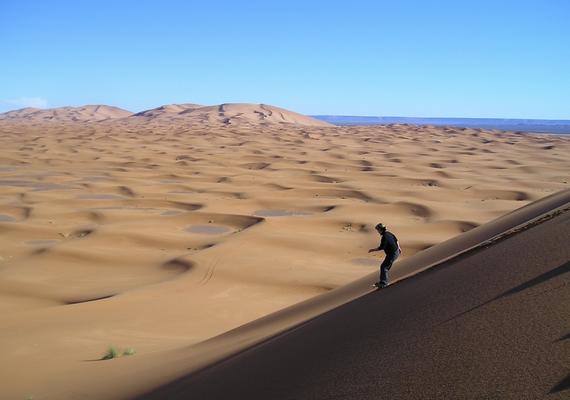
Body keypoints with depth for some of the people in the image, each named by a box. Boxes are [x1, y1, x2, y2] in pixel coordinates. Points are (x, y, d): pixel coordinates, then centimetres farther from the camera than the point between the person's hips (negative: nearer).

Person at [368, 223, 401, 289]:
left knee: (383, 267, -9)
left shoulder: (384, 237, -22)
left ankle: (383, 283, -10)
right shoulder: (389, 233, 7)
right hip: (396, 252, 10)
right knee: (386, 266, 17)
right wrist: (398, 248, 35)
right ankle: (383, 281, 25)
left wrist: (373, 250, -13)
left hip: (392, 254, -10)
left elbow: (381, 247, -24)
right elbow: (396, 240, 20)